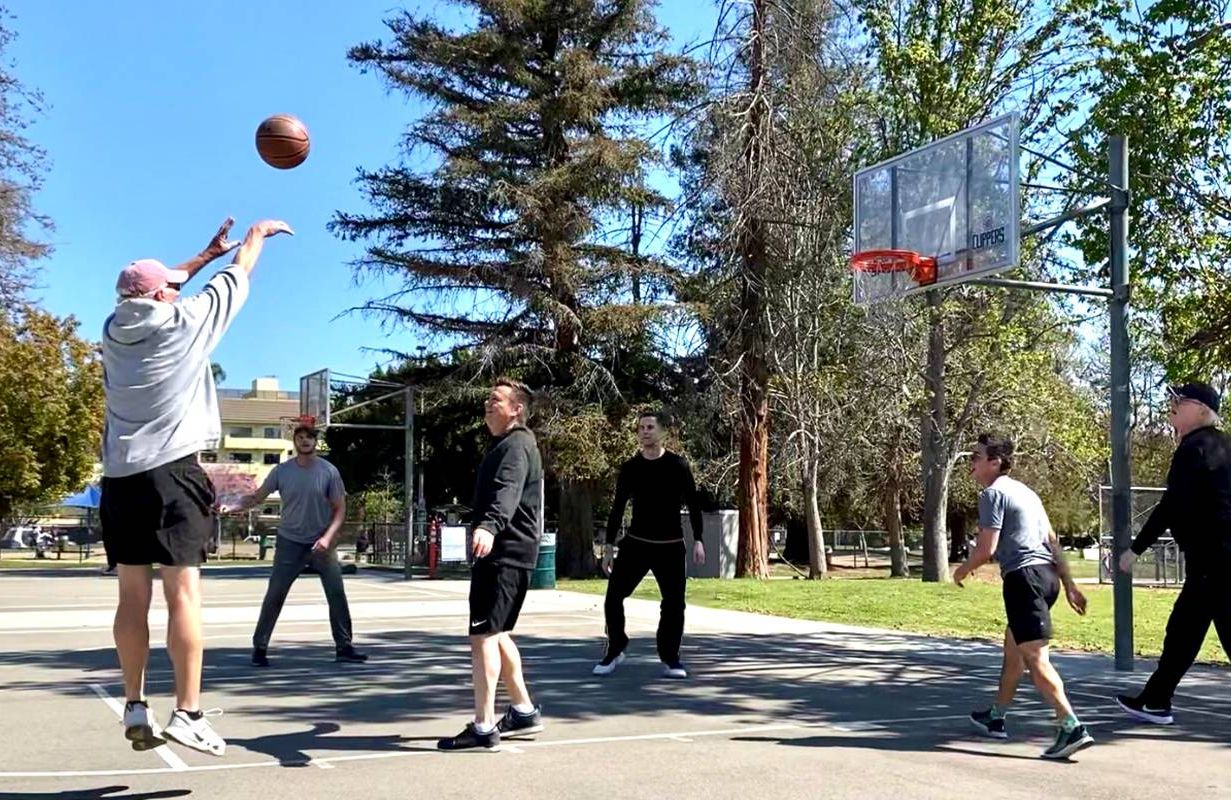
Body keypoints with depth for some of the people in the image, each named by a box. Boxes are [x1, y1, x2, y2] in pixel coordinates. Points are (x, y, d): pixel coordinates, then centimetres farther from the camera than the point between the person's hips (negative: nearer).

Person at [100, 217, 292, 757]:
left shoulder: (115, 329, 12)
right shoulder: (184, 321, -1)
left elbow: (152, 288, 33)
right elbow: (238, 277, 13)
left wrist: (209, 251, 42)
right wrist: (256, 234, 32)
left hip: (119, 477, 6)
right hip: (171, 473, -6)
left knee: (133, 594, 7)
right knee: (183, 592, -6)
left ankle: (135, 707, 9)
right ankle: (187, 713, -8)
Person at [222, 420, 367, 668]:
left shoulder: (329, 471, -5)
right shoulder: (282, 471, -3)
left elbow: (340, 508, -2)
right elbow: (256, 497, 2)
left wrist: (327, 537, -15)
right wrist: (232, 507, -17)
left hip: (321, 544, 0)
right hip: (290, 543, 0)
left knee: (337, 593, -2)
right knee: (274, 596, -3)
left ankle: (344, 647, 7)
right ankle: (259, 648, 7)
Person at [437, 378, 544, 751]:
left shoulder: (517, 446, -13)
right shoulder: (506, 446, 20)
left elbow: (506, 492, -33)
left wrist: (489, 526, -50)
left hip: (505, 555, -11)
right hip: (499, 554, 11)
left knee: (483, 635, -11)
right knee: (496, 634, 18)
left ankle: (483, 728, -10)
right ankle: (524, 711, 26)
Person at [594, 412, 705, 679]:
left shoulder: (677, 465, -2)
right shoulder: (630, 467, 3)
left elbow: (693, 504, 1)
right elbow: (618, 507, 8)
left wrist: (698, 540, -6)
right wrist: (609, 545, 5)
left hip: (671, 546, -1)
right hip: (636, 543, 2)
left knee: (674, 604, -2)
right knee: (613, 596, -4)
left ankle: (670, 659, 13)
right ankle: (615, 650, 14)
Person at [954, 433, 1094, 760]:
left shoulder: (993, 493, -7)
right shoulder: (1025, 491, 22)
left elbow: (986, 549, -13)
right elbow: (1053, 541, 21)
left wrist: (963, 570, 6)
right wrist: (1069, 585, 21)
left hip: (1024, 576, -10)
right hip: (1047, 573, 10)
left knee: (1035, 657, -12)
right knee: (1012, 647, 22)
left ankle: (1072, 728, -20)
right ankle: (996, 718, 34)